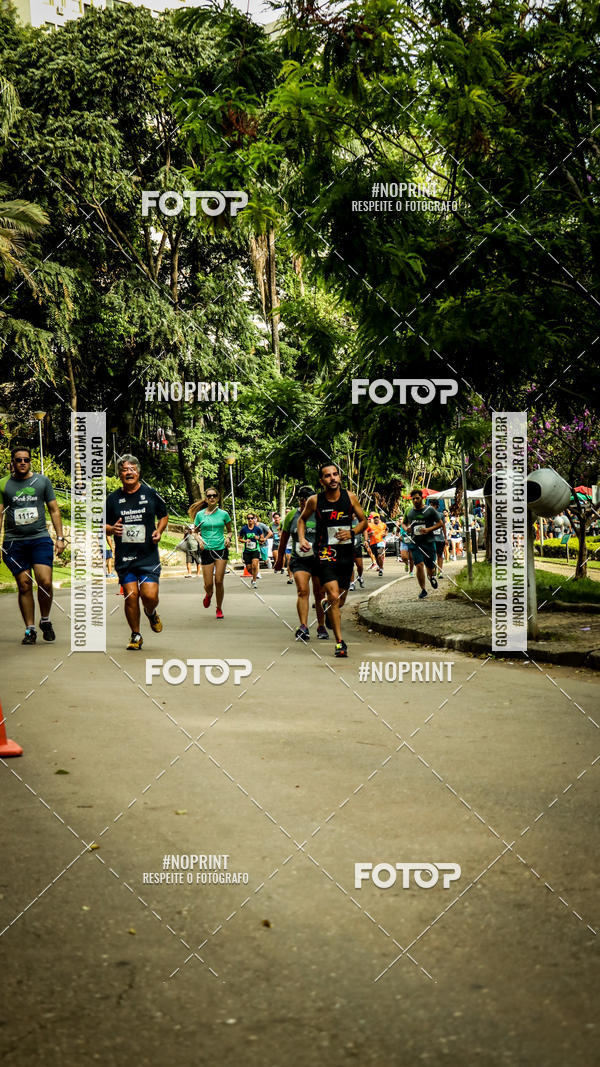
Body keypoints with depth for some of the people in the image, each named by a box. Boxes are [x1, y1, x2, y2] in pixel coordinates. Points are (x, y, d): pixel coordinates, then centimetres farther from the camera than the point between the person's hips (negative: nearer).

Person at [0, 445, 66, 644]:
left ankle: (45, 620, 10)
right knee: (24, 585, 0)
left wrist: (60, 538, 6)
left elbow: (54, 510, 13)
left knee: (45, 582, -13)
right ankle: (30, 629, 8)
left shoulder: (43, 481, 9)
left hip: (40, 538, 0)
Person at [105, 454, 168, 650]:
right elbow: (104, 525, 12)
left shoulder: (151, 494, 3)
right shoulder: (113, 498, 4)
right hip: (124, 557, 1)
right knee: (130, 597, -4)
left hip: (148, 555, -1)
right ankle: (136, 636, 14)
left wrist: (159, 531, -2)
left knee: (150, 595, -11)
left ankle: (151, 613, 26)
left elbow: (164, 515, 16)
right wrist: (111, 529, -11)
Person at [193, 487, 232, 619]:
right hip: (206, 550, 0)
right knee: (208, 584, -3)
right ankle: (208, 595, 35)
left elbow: (229, 531, 15)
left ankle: (219, 609, 14)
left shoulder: (224, 514, 3)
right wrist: (199, 540, -8)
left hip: (221, 549, 0)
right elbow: (196, 532, 12)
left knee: (219, 581, -4)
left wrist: (228, 538, -6)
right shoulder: (200, 514, 3)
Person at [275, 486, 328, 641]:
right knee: (302, 591, -18)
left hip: (319, 559, 0)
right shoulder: (291, 516, 6)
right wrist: (280, 558, 19)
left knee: (319, 594, 8)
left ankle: (321, 627, 23)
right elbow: (284, 538, 16)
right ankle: (304, 628, -24)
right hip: (299, 560, 0)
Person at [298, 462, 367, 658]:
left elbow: (363, 521, 9)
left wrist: (352, 533, -10)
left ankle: (329, 612, 50)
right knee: (333, 597, -17)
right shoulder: (315, 501, -5)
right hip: (326, 553, -3)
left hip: (346, 552, 3)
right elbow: (302, 519, 13)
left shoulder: (350, 497, -1)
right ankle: (340, 642, -10)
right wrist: (302, 539, -2)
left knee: (340, 601, 13)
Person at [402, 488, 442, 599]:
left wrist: (429, 529, -14)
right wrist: (406, 528, -1)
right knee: (419, 565, -13)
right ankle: (423, 590, -2)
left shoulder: (430, 510, -1)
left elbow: (440, 522, 1)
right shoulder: (409, 511, 8)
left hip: (428, 542, -1)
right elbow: (404, 523, 23)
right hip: (415, 543, 1)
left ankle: (431, 577, 45)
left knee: (430, 566, 8)